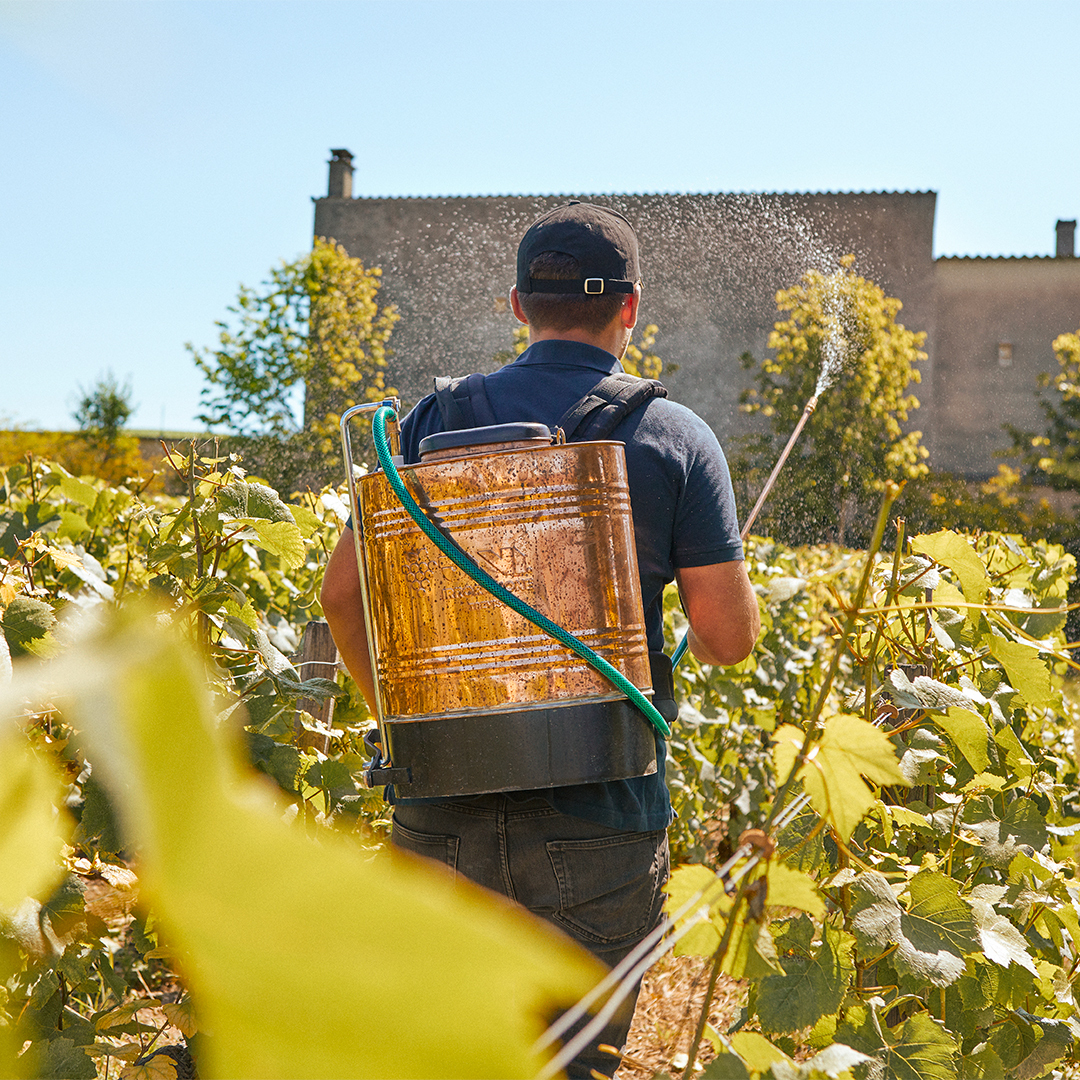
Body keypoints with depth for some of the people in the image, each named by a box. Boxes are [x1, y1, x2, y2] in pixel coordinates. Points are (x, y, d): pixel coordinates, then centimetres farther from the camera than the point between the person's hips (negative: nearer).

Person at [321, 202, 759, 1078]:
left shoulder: (436, 421, 5)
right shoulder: (675, 438, -2)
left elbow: (344, 595, 4)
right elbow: (727, 639, -4)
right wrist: (739, 589, 18)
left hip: (441, 806, 2)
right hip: (597, 816, -2)